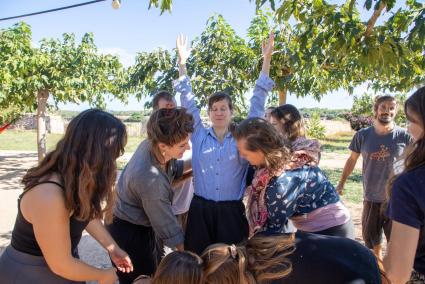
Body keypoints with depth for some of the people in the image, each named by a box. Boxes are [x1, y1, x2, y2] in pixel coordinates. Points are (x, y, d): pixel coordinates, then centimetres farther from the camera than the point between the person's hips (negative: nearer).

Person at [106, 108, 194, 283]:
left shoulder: (151, 144, -15)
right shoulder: (149, 178, -37)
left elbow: (171, 169, 8)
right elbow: (166, 224, -25)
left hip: (141, 227, 8)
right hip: (129, 234, -8)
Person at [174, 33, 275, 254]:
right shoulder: (199, 136, 6)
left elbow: (257, 102, 1)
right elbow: (188, 102, 4)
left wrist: (266, 60, -2)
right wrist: (182, 63, 2)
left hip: (231, 211, 0)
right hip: (200, 209, 1)